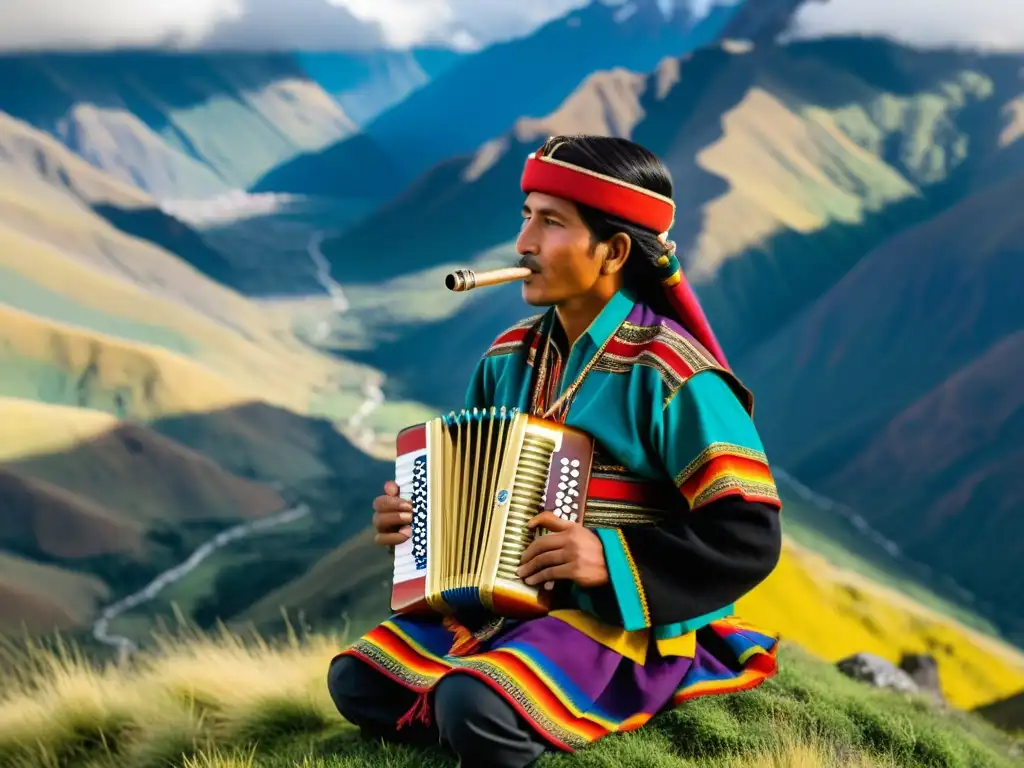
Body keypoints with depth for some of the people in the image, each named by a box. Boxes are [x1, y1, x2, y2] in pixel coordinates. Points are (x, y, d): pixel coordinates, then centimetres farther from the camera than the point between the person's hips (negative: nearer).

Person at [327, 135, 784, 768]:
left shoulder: (672, 376, -15)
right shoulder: (510, 359, 8)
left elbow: (749, 538, -19)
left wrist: (614, 560, -25)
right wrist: (415, 515, 1)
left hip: (633, 623, -8)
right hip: (510, 602, 8)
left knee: (478, 711, -32)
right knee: (358, 680, -4)